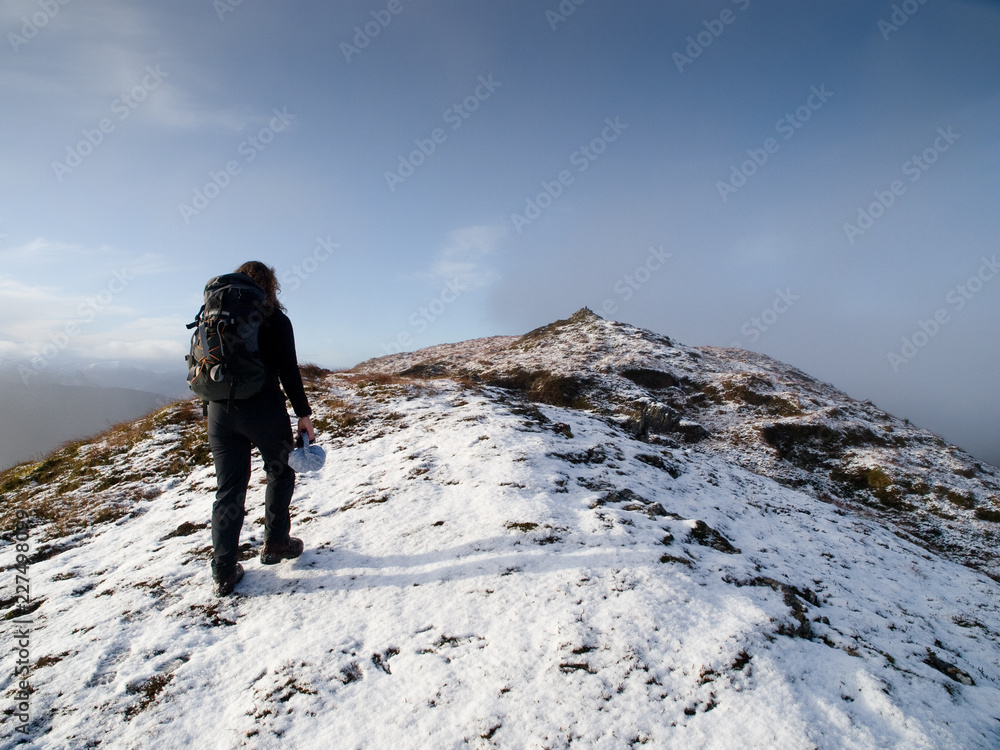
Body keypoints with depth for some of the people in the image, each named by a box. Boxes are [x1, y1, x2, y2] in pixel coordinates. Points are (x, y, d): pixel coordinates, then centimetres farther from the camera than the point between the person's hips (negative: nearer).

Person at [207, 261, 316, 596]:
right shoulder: (275, 319, -3)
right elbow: (288, 370, -8)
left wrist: (212, 403, 18)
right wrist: (303, 413, -4)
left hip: (220, 409, 4)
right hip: (263, 407, -4)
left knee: (229, 487, 8)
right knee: (281, 472, 18)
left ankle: (223, 571, 9)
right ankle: (275, 543, 24)